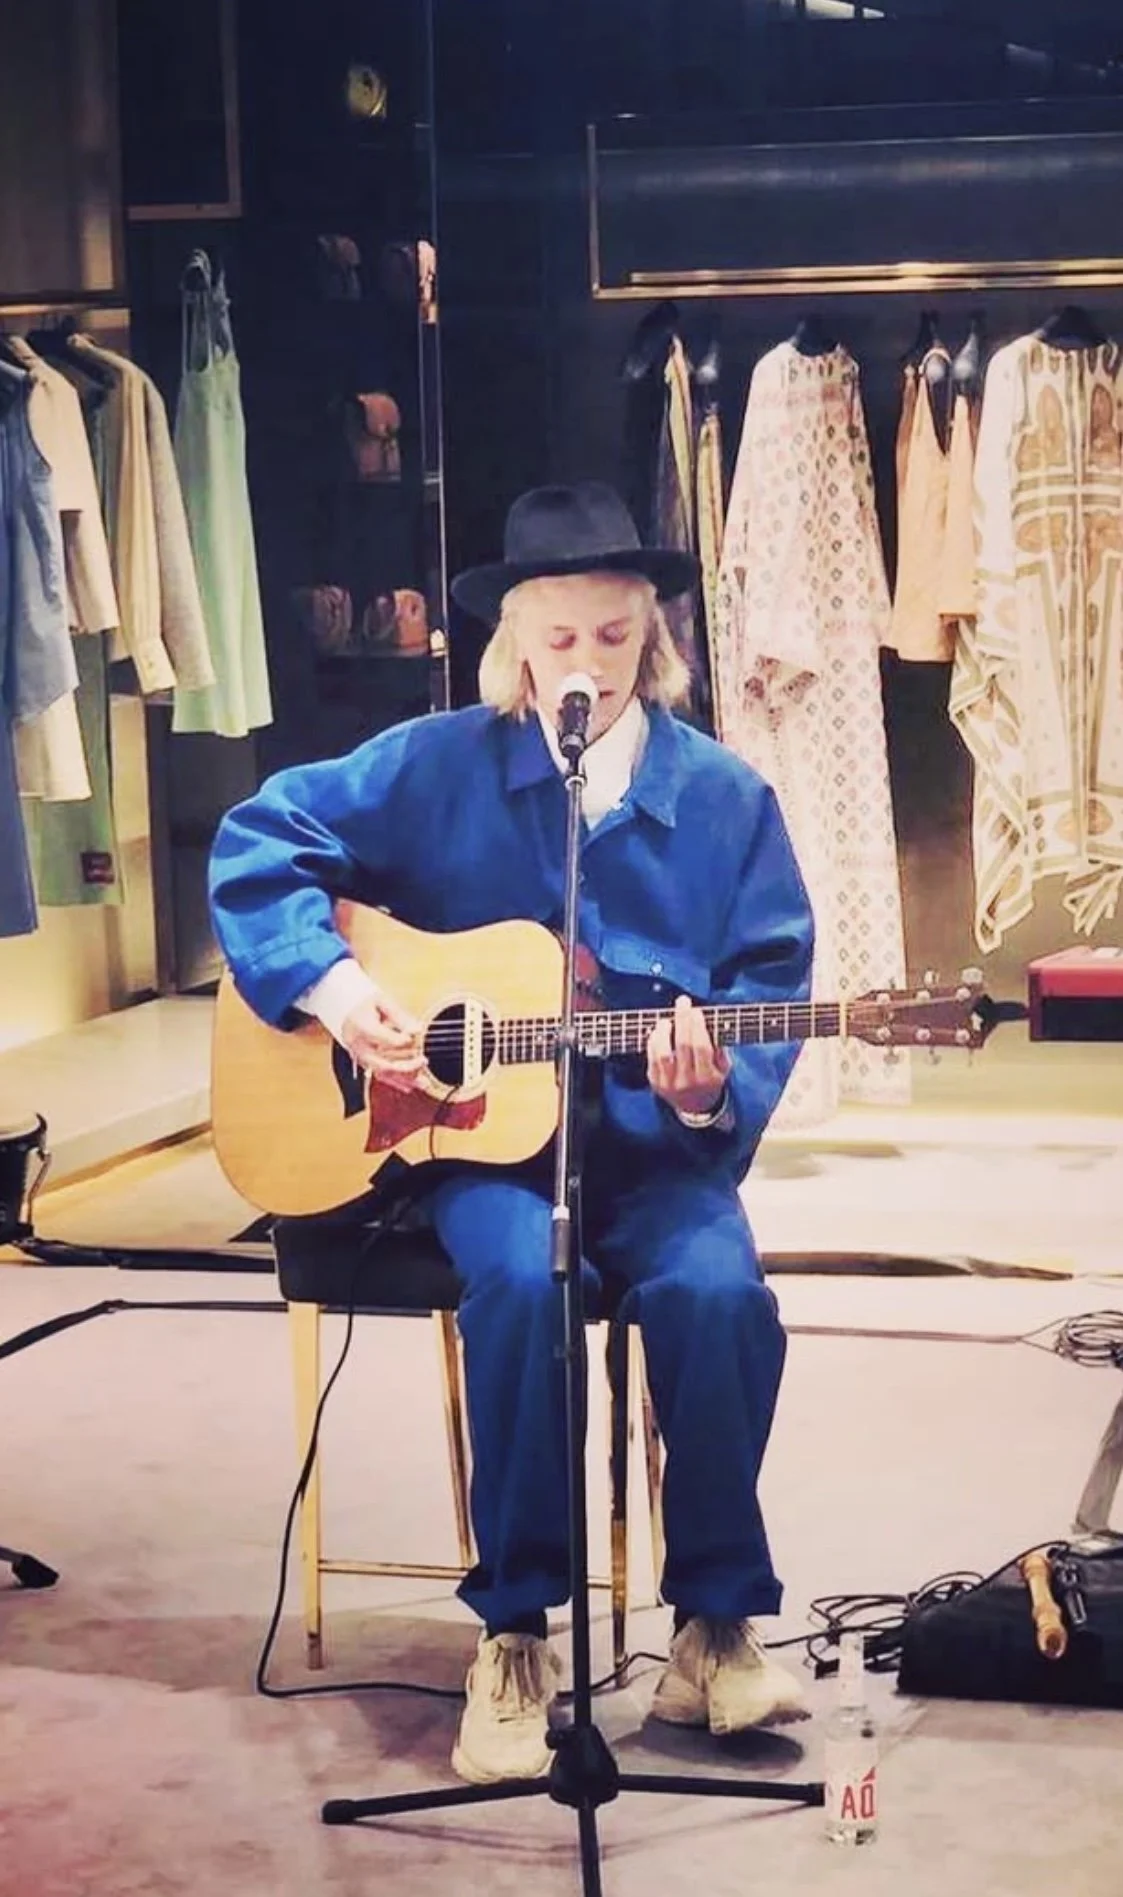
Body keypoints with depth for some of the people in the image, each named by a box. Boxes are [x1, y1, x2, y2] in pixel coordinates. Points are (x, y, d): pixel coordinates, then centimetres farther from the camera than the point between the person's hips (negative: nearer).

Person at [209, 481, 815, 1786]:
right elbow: (260, 842, 4)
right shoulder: (437, 766, -1)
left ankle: (715, 1627, -11)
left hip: (656, 1140, 1)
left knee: (717, 1290, -29)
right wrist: (325, 979, -11)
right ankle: (513, 1632, -16)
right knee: (518, 1282, -32)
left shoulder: (727, 798, 2)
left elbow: (770, 998, 1)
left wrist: (714, 1091, -20)